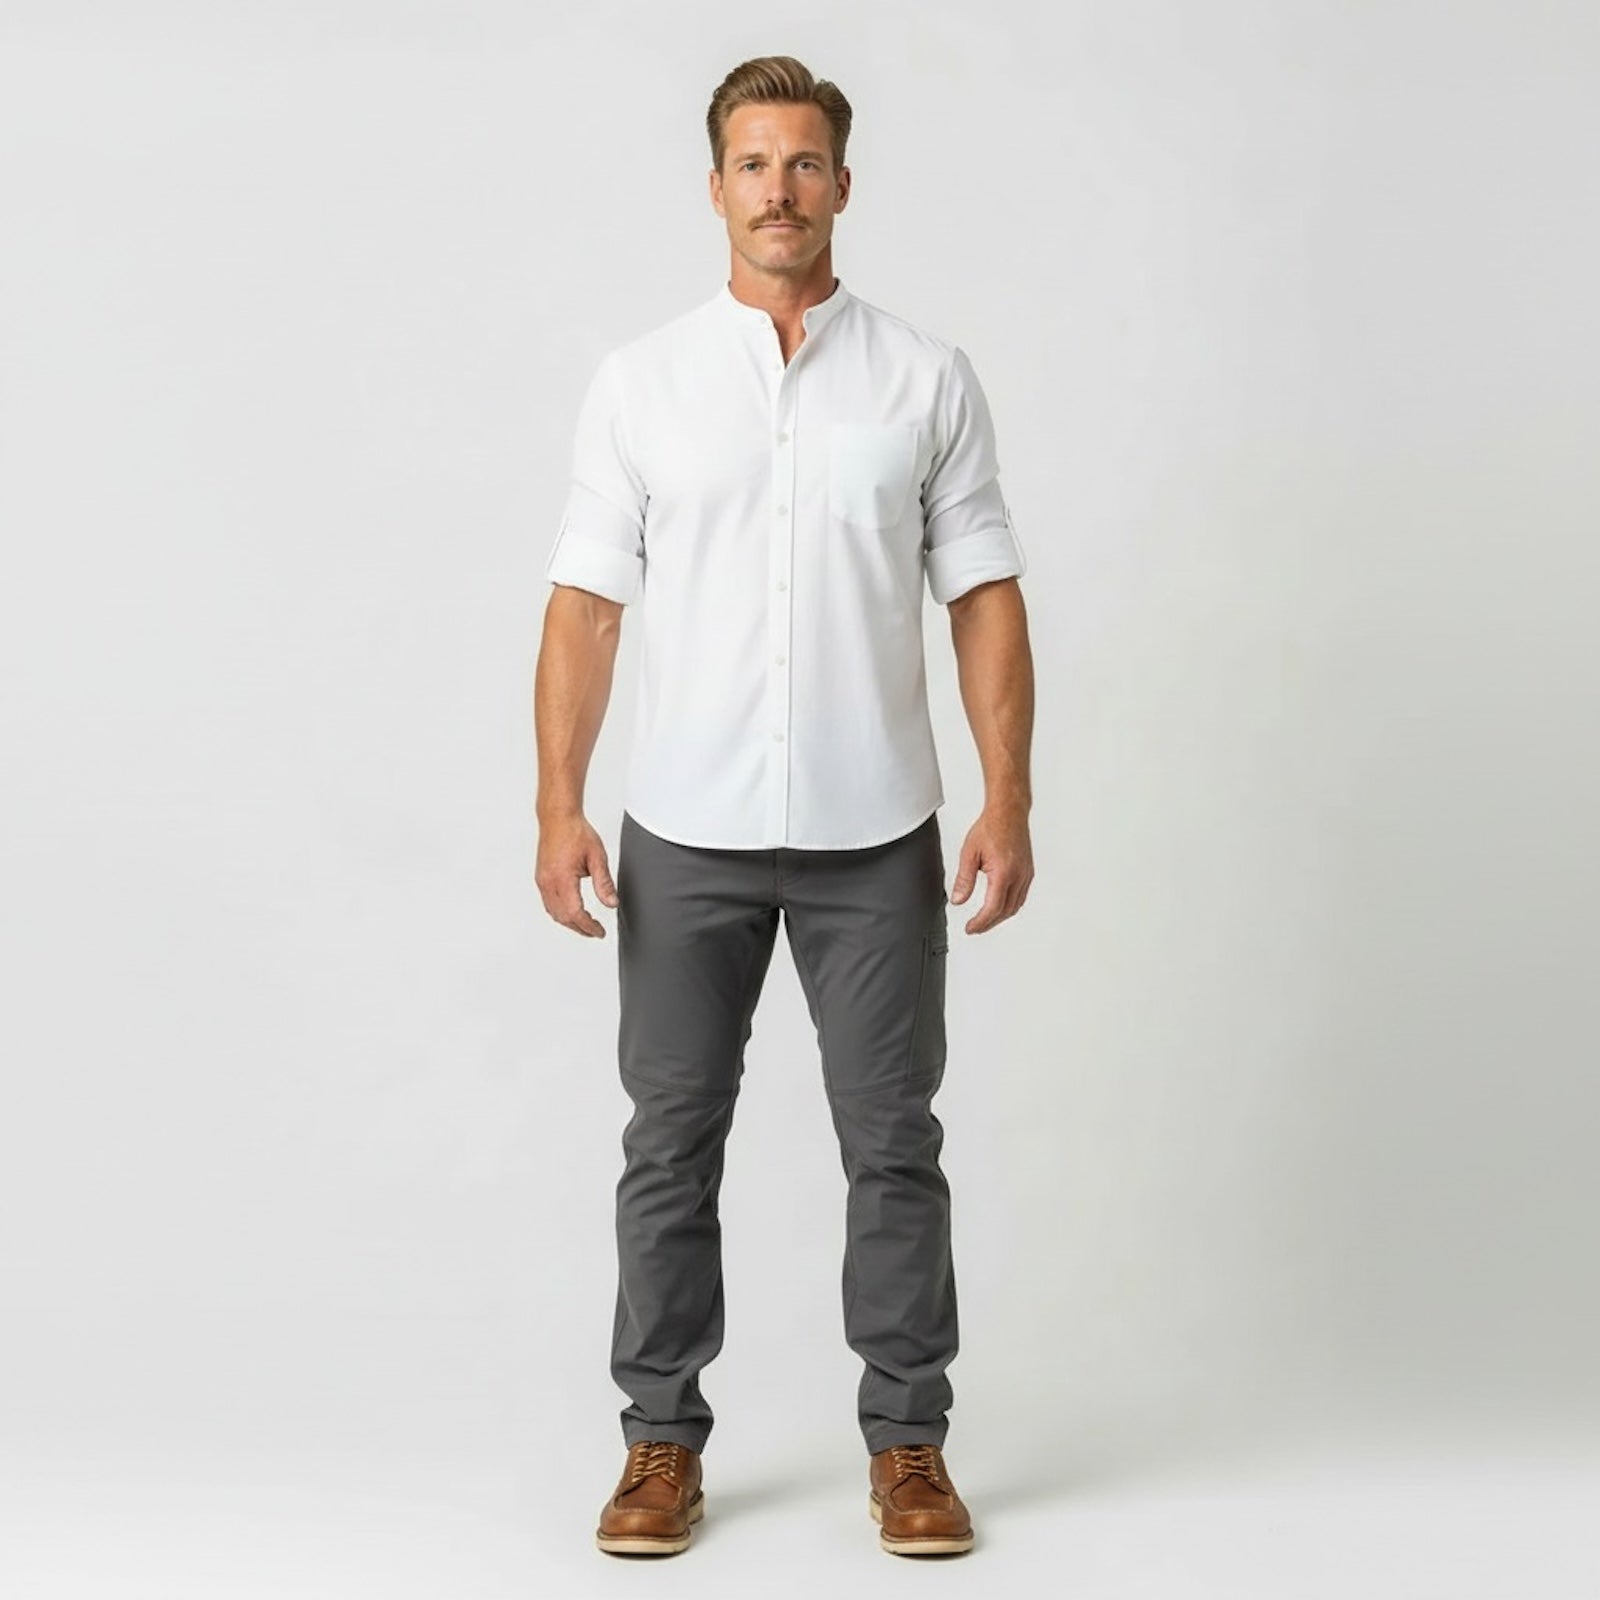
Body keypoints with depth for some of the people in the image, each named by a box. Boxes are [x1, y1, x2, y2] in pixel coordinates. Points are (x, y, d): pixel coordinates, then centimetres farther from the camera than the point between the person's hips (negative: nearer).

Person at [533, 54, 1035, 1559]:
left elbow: (984, 597, 1)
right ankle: (662, 1442, 18)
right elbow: (586, 603, 0)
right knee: (671, 1142, 6)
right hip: (686, 832, 0)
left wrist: (1008, 800, -8)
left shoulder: (928, 378, 2)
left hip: (875, 831, 0)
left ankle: (906, 1442, 17)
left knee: (893, 1143, 5)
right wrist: (560, 802, -9)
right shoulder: (639, 380, 3)